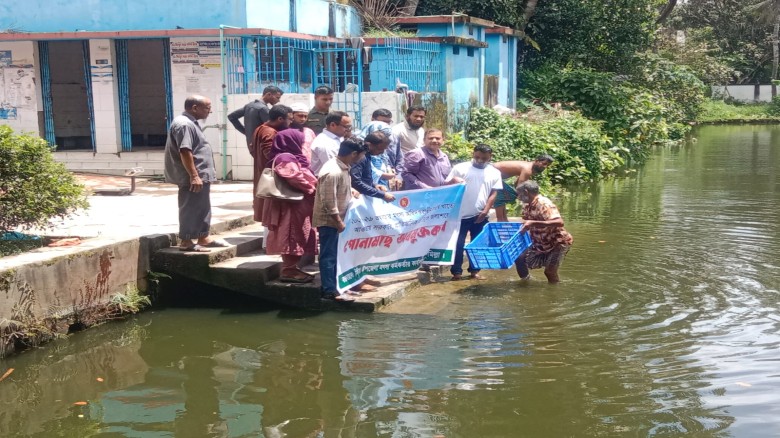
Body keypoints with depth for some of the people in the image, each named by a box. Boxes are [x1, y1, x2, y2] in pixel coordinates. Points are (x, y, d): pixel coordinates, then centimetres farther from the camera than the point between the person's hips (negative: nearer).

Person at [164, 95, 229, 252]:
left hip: (201, 176, 11)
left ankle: (203, 237, 25)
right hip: (192, 178, -11)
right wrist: (194, 176, -26)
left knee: (202, 208, 16)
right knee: (190, 209, -4)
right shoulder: (184, 124, -18)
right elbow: (185, 152, -25)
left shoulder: (190, 123, 16)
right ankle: (186, 241, 3)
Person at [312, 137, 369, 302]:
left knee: (333, 254, 16)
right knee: (329, 256, -2)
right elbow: (329, 202, -25)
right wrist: (338, 221, -19)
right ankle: (330, 291, 4)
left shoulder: (342, 166, 5)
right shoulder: (333, 172, -26)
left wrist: (351, 191, 9)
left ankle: (332, 285, 26)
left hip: (335, 219, 10)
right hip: (329, 220, -10)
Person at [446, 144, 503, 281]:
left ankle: (474, 271, 19)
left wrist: (486, 210, -7)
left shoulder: (494, 172, 8)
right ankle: (456, 272, 6)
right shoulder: (460, 168, 1)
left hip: (480, 215, 2)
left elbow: (493, 193, 4)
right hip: (460, 214, -2)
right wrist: (453, 180, -21)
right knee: (458, 243, 0)